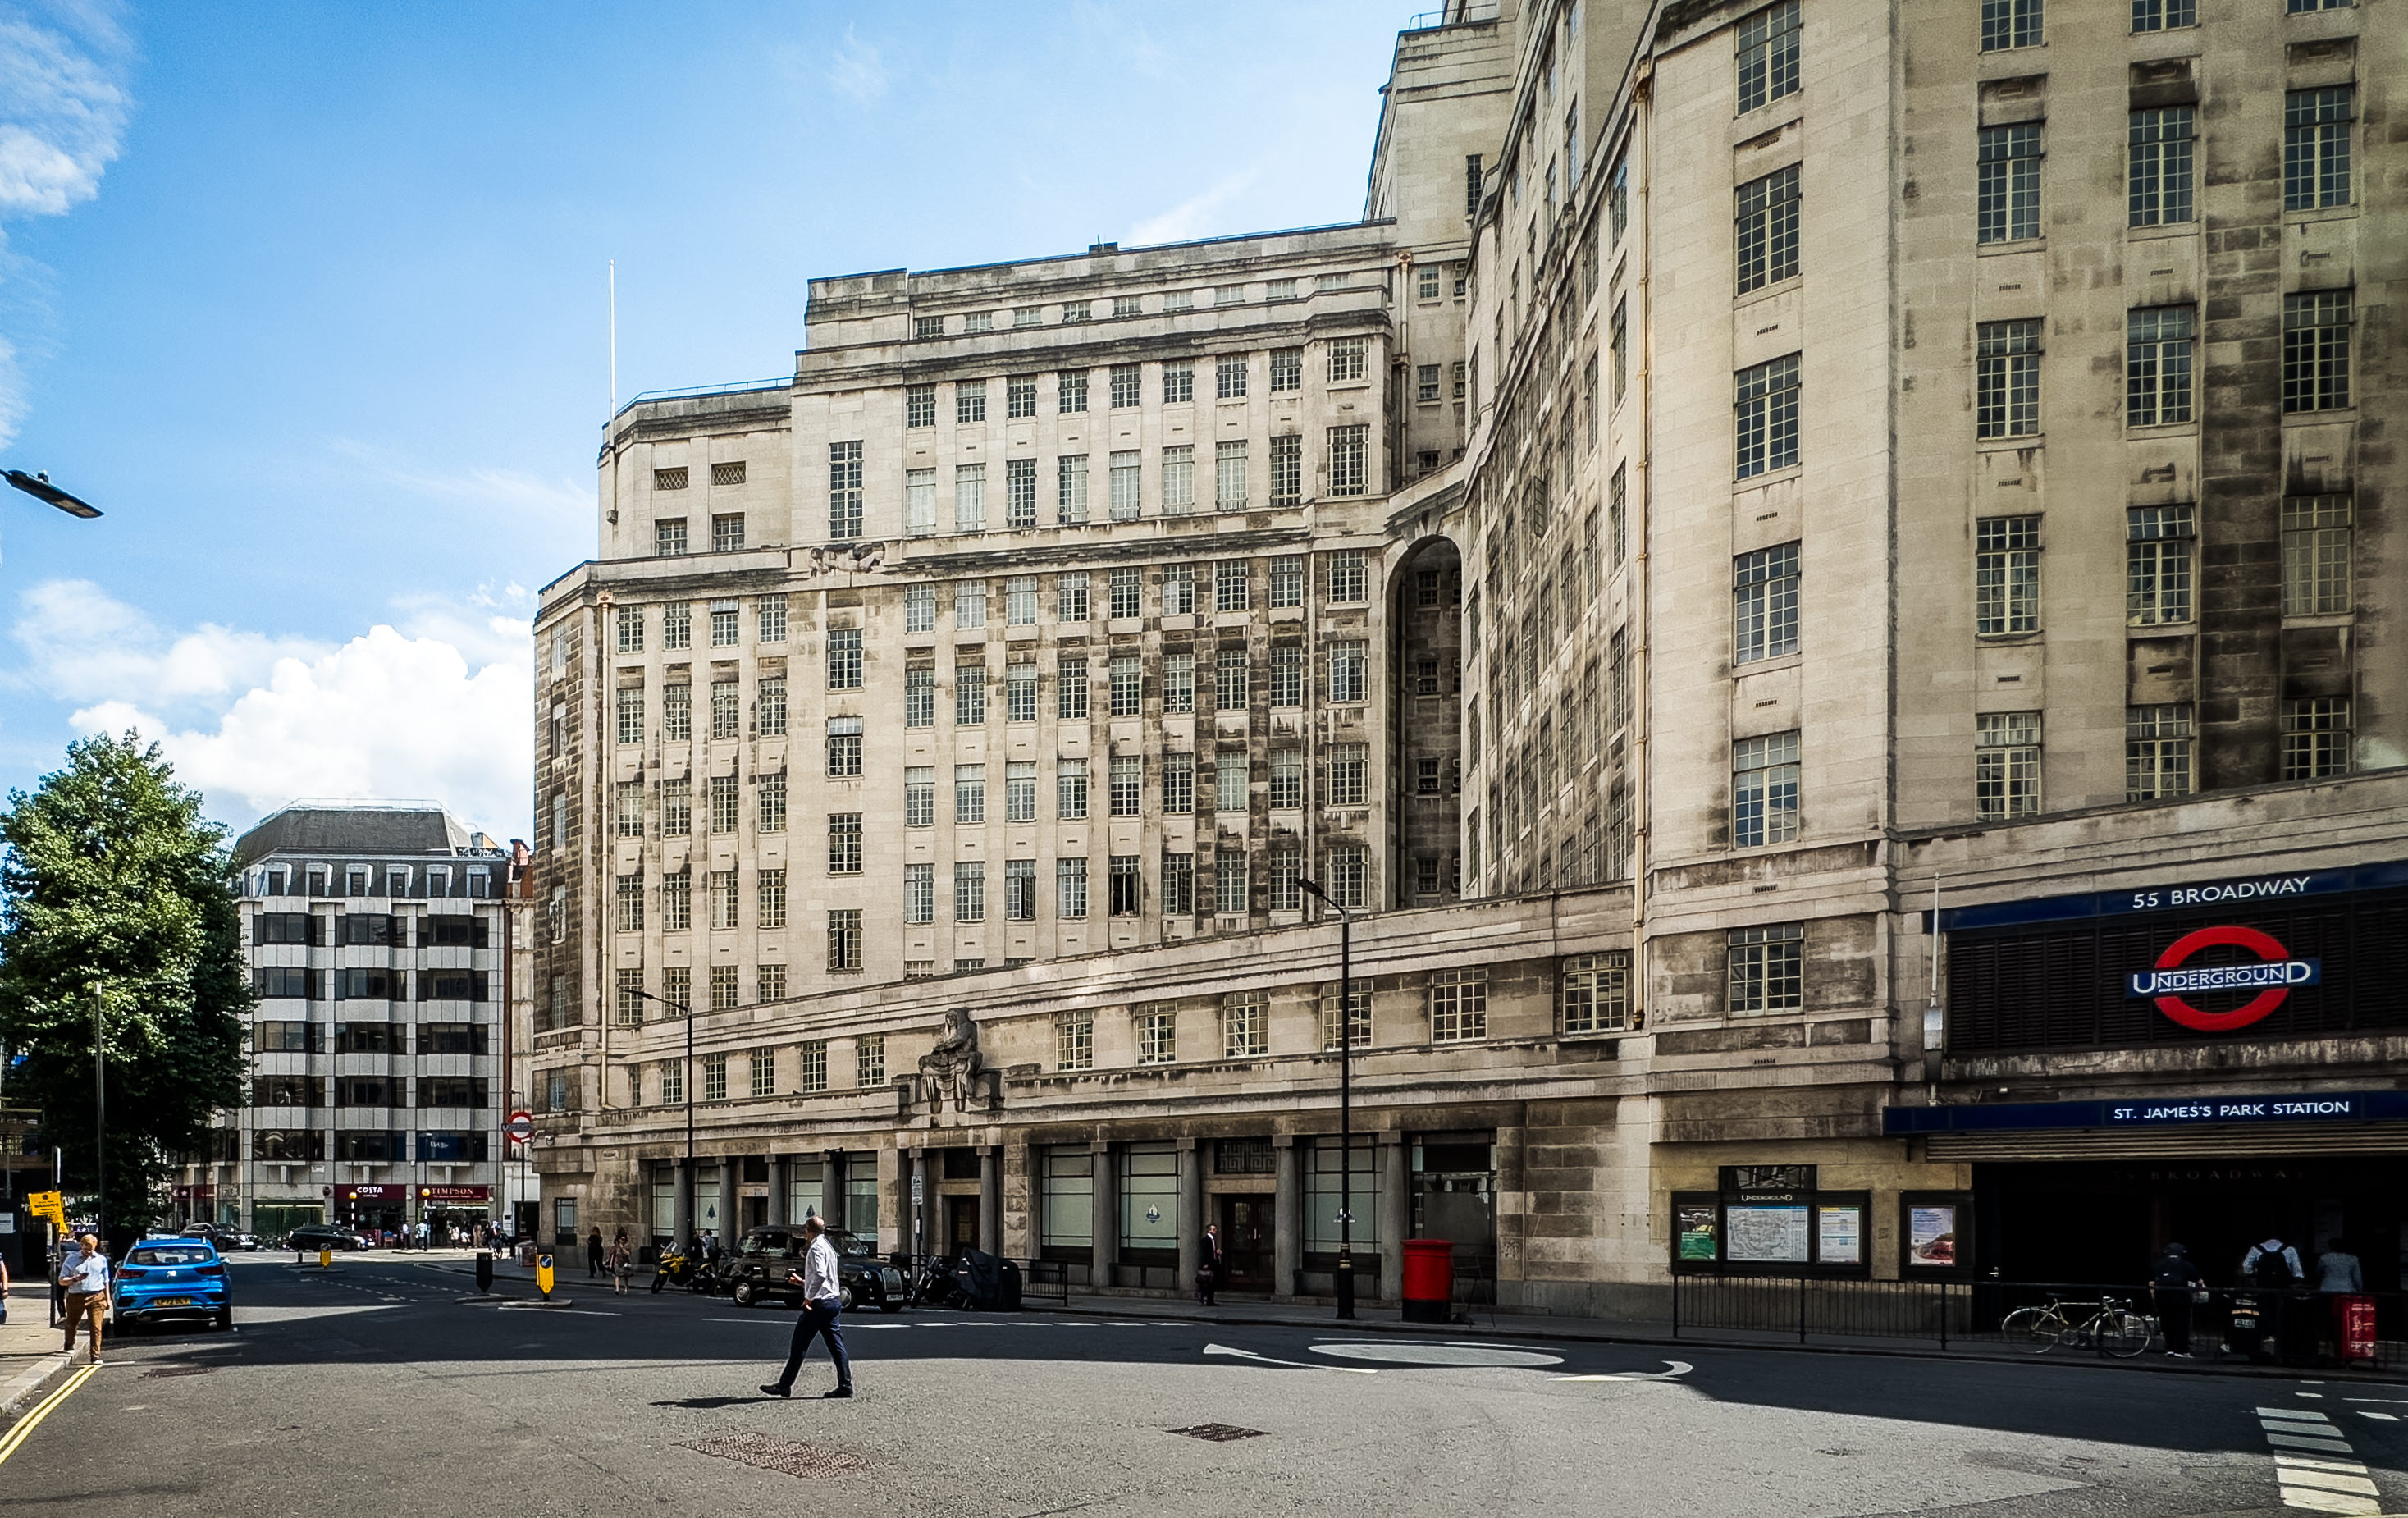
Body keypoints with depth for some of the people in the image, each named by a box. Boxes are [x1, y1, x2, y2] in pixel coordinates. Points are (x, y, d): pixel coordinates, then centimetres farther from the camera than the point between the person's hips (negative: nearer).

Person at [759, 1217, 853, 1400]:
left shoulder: (816, 1248, -12)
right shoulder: (828, 1246, 19)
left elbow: (820, 1275, -27)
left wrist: (808, 1297, -20)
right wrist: (802, 1282, 22)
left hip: (819, 1303, -9)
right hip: (833, 1301, 9)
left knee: (800, 1344, -2)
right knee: (835, 1344, 7)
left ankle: (784, 1385, 3)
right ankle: (845, 1385, 4)